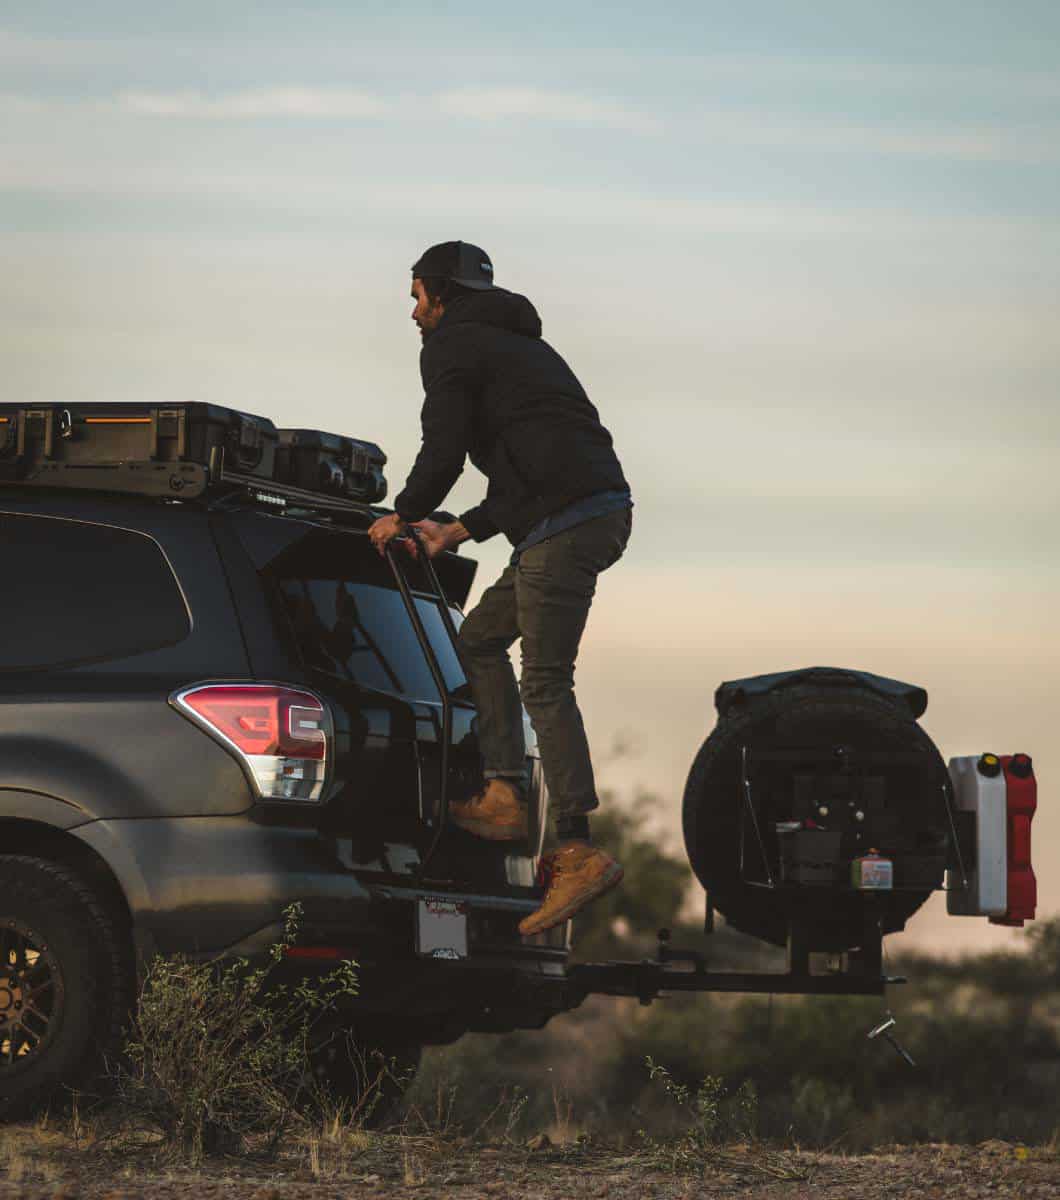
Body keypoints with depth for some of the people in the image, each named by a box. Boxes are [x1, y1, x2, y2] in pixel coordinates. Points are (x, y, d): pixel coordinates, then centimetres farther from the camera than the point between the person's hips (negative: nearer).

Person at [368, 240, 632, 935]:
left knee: (546, 684, -11)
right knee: (482, 637, 18)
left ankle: (580, 851, -16)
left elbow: (444, 453, -6)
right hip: (603, 509, 10)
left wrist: (402, 518, 11)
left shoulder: (451, 348, 3)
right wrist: (460, 532, 31)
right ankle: (504, 797, 9)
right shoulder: (517, 343, 32)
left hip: (564, 523, -10)